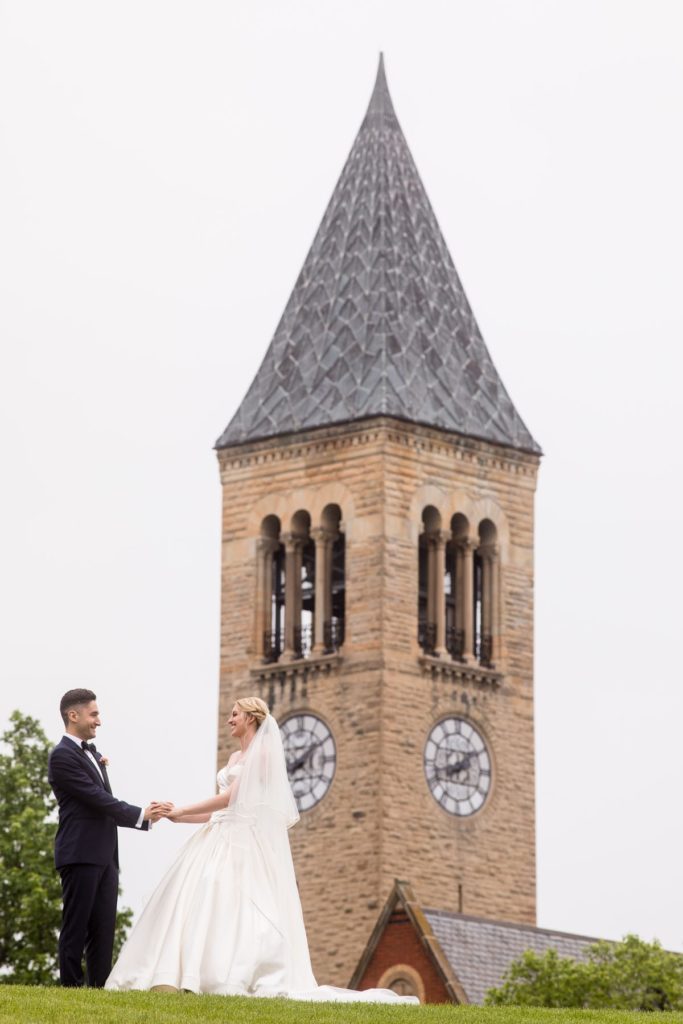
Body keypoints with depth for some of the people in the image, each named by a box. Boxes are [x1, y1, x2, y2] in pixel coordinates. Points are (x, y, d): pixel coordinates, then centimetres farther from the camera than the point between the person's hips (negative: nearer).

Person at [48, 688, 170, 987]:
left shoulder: (92, 753, 20)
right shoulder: (62, 755, -9)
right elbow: (97, 799, -15)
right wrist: (142, 814, -13)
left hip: (104, 855, 8)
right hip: (80, 854, -8)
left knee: (104, 927, 4)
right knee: (76, 926, -5)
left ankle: (99, 987, 4)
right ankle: (71, 986, -3)